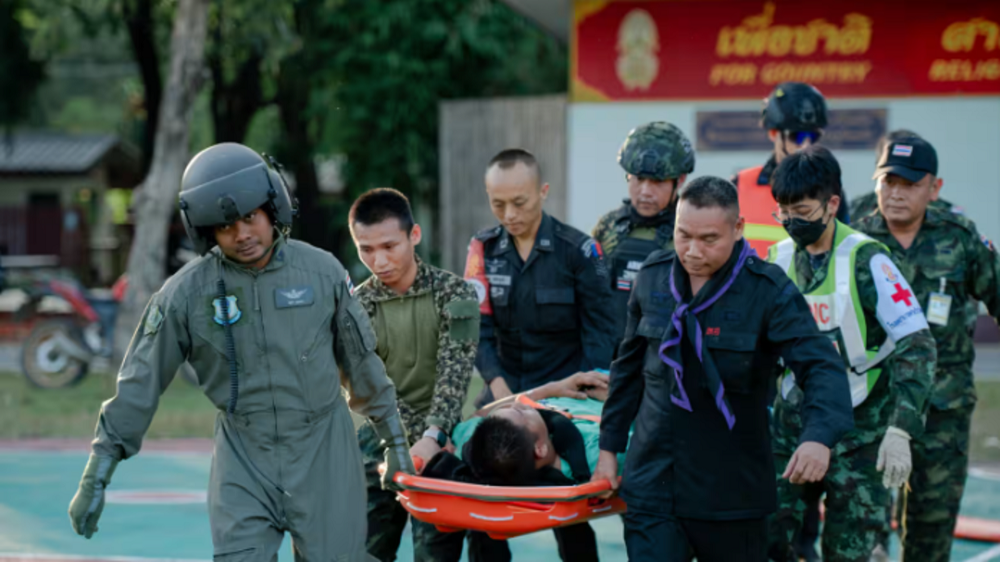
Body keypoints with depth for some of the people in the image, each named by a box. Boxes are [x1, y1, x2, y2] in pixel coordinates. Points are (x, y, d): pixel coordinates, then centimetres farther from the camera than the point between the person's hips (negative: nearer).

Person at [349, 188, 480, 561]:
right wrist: (402, 443, -21)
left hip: (439, 449, -2)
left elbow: (454, 374, -14)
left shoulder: (453, 293, -5)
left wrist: (432, 437, -29)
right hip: (380, 451, 2)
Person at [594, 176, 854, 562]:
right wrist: (609, 446, 15)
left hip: (732, 490, -3)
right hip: (652, 484, 3)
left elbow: (822, 367, -21)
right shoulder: (652, 279, 2)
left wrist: (820, 436, -39)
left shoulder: (769, 291, -12)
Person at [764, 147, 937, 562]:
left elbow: (916, 346, -16)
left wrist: (899, 432, -24)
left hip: (859, 426, -5)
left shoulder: (865, 260, -14)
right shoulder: (779, 258, 3)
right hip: (794, 420, 5)